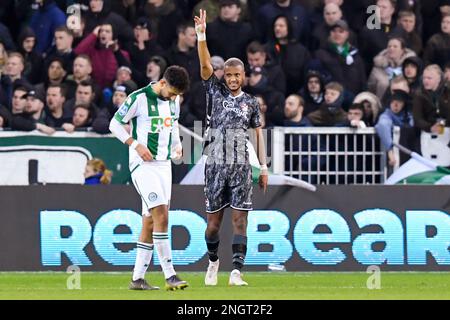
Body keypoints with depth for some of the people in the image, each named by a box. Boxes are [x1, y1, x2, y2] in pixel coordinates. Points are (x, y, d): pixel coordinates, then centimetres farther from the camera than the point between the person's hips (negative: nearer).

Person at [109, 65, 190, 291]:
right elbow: (115, 124, -5)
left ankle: (138, 278, 10)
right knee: (161, 216, -17)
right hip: (143, 164, -7)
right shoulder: (138, 98, -12)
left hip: (164, 164, 7)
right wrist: (136, 145, -14)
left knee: (150, 222, 6)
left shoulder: (174, 100, 10)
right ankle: (170, 276, -17)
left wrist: (177, 145, 12)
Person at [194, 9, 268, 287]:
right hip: (215, 165, 0)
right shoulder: (216, 92, 6)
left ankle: (236, 272, -12)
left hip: (241, 167, 0)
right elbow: (205, 65, -6)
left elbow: (258, 134, 14)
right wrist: (201, 35, -19)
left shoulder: (251, 102, 10)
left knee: (240, 219, -7)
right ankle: (213, 262, 29)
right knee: (214, 220, 5)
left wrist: (264, 166, 7)